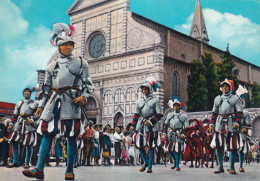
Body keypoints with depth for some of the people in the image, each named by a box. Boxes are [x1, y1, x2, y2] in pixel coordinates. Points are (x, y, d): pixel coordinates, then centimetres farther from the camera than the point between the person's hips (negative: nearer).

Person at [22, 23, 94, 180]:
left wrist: (84, 97, -12)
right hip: (53, 102, 3)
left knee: (71, 136, -2)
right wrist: (41, 105, 16)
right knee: (47, 133, -2)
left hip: (71, 102, -3)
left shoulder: (81, 63, 10)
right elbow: (46, 88, 20)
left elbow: (88, 84, 6)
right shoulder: (52, 66, 18)